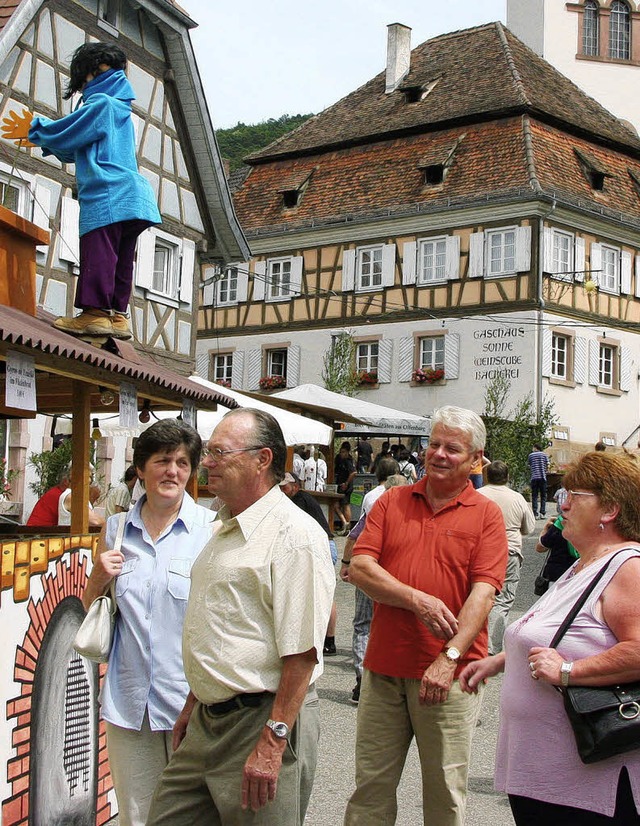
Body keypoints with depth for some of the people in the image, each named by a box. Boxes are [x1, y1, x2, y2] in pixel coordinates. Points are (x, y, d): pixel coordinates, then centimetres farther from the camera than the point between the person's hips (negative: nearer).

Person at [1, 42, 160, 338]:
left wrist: (33, 129, 12)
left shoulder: (101, 103, -3)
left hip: (106, 195, -10)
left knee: (98, 255, -12)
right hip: (131, 199, 10)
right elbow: (75, 151, 32)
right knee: (120, 260, 6)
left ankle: (95, 311, -16)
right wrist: (43, 139, 26)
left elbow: (65, 134, -4)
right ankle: (116, 315, 5)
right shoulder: (122, 109, 28)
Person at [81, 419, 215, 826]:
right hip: (128, 700, 4)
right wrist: (101, 576, -3)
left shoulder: (212, 529, -6)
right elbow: (89, 606, 18)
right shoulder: (116, 529, 7)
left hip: (191, 700, -3)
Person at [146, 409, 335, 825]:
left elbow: (301, 652, -22)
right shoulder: (225, 529, 14)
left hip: (260, 722, -9)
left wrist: (272, 744, -22)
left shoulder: (293, 533, -17)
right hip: (207, 723, 9)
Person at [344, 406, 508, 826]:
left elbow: (483, 592, -10)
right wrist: (416, 600, -15)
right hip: (384, 666, 3)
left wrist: (450, 657, -20)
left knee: (446, 791, 9)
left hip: (449, 674, -2)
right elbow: (359, 566, -2)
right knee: (371, 783, 11)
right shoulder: (392, 501, 8)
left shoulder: (486, 514, 0)